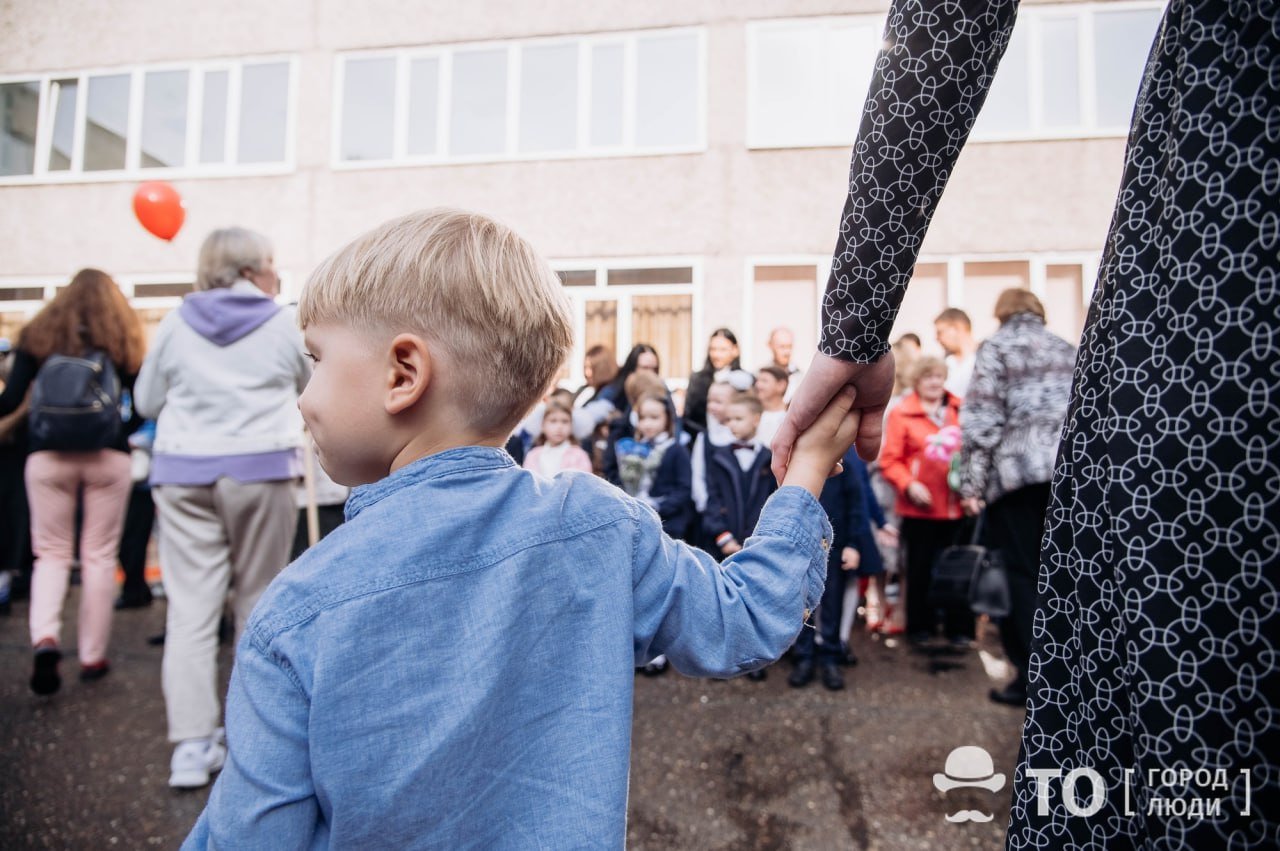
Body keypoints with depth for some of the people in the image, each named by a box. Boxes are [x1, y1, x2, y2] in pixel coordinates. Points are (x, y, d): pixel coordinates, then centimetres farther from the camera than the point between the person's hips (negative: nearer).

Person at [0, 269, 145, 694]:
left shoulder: (39, 333, 8)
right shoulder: (122, 337, 6)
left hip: (47, 456, 1)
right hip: (107, 457, -1)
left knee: (51, 552, 11)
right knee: (99, 556, 6)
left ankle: (45, 638, -11)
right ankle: (92, 656, 12)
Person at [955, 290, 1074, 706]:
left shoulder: (995, 346, 2)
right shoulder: (1067, 349, 19)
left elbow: (981, 419, -7)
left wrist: (971, 483, -7)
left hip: (1016, 470, -5)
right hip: (1070, 467, 5)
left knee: (1021, 575, 2)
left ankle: (1033, 676, 3)